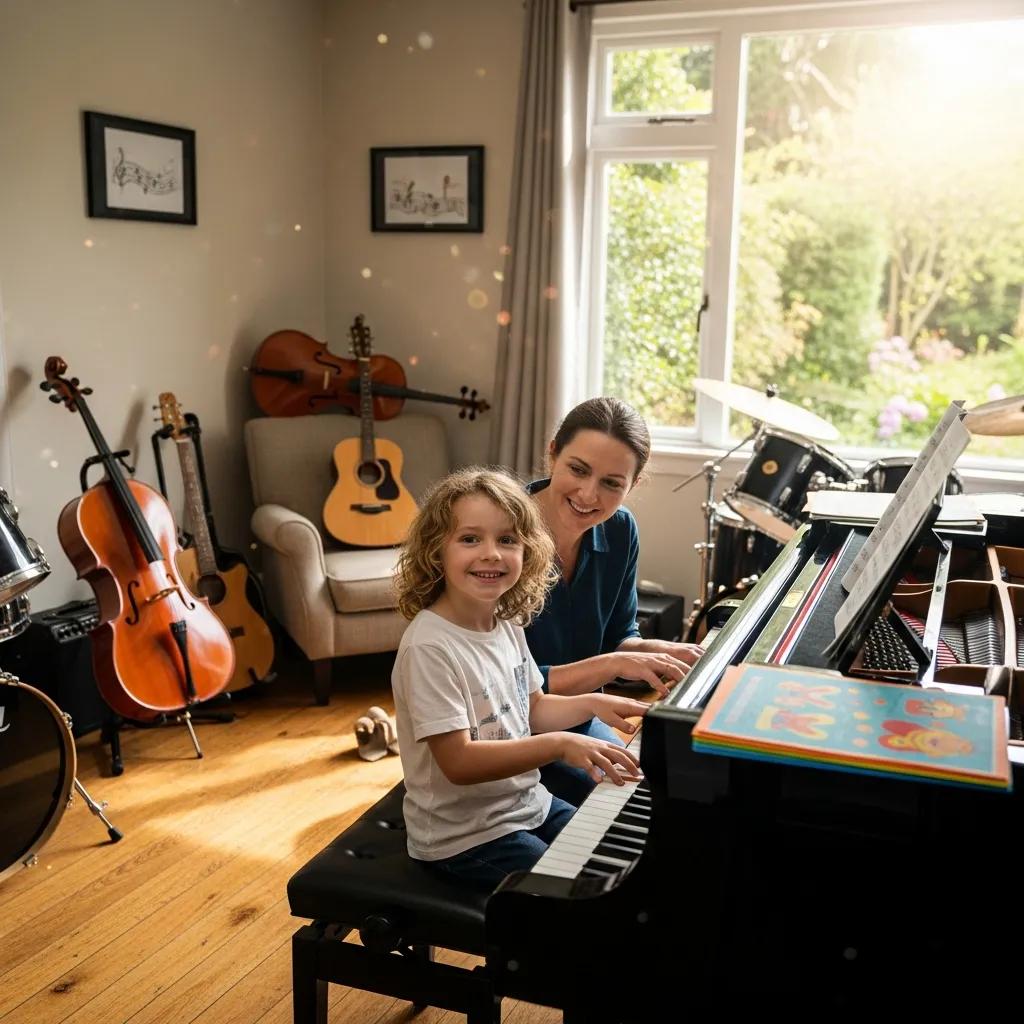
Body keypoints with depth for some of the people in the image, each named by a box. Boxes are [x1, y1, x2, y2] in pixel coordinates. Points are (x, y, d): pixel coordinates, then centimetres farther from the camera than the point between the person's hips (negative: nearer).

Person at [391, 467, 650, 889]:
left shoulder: (507, 626, 1)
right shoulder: (429, 647, -25)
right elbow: (458, 762, -28)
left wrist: (591, 704, -2)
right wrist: (560, 744, -33)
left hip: (528, 805, 8)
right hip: (464, 837, -8)